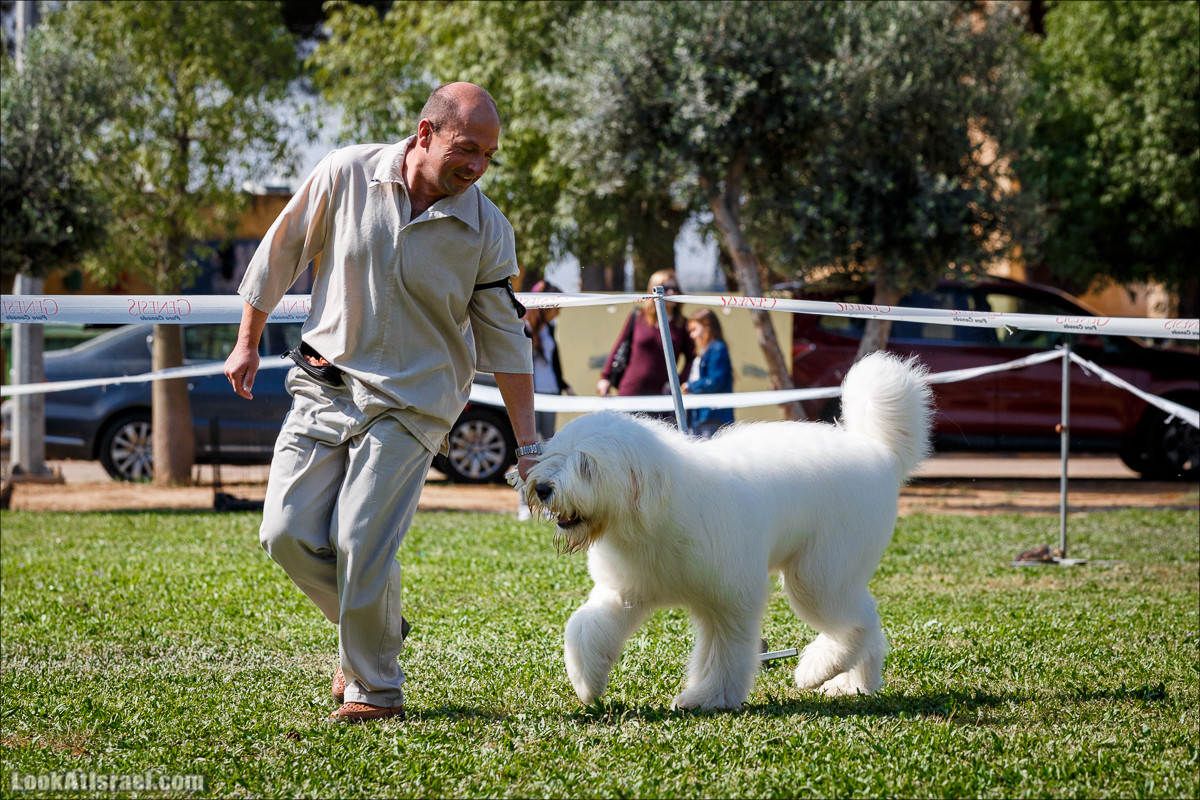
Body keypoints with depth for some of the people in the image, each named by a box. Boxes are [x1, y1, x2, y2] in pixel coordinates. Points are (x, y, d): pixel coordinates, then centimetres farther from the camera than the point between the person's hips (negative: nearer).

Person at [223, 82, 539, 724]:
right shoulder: (346, 176, -8)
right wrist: (247, 343, 13)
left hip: (410, 401, -2)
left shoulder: (487, 230, -7)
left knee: (363, 543, -14)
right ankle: (372, 626, 23)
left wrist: (528, 446, -1)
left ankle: (376, 689, 4)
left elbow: (505, 341, 1)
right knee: (287, 533, -4)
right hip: (325, 384, 2)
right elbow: (281, 253, 6)